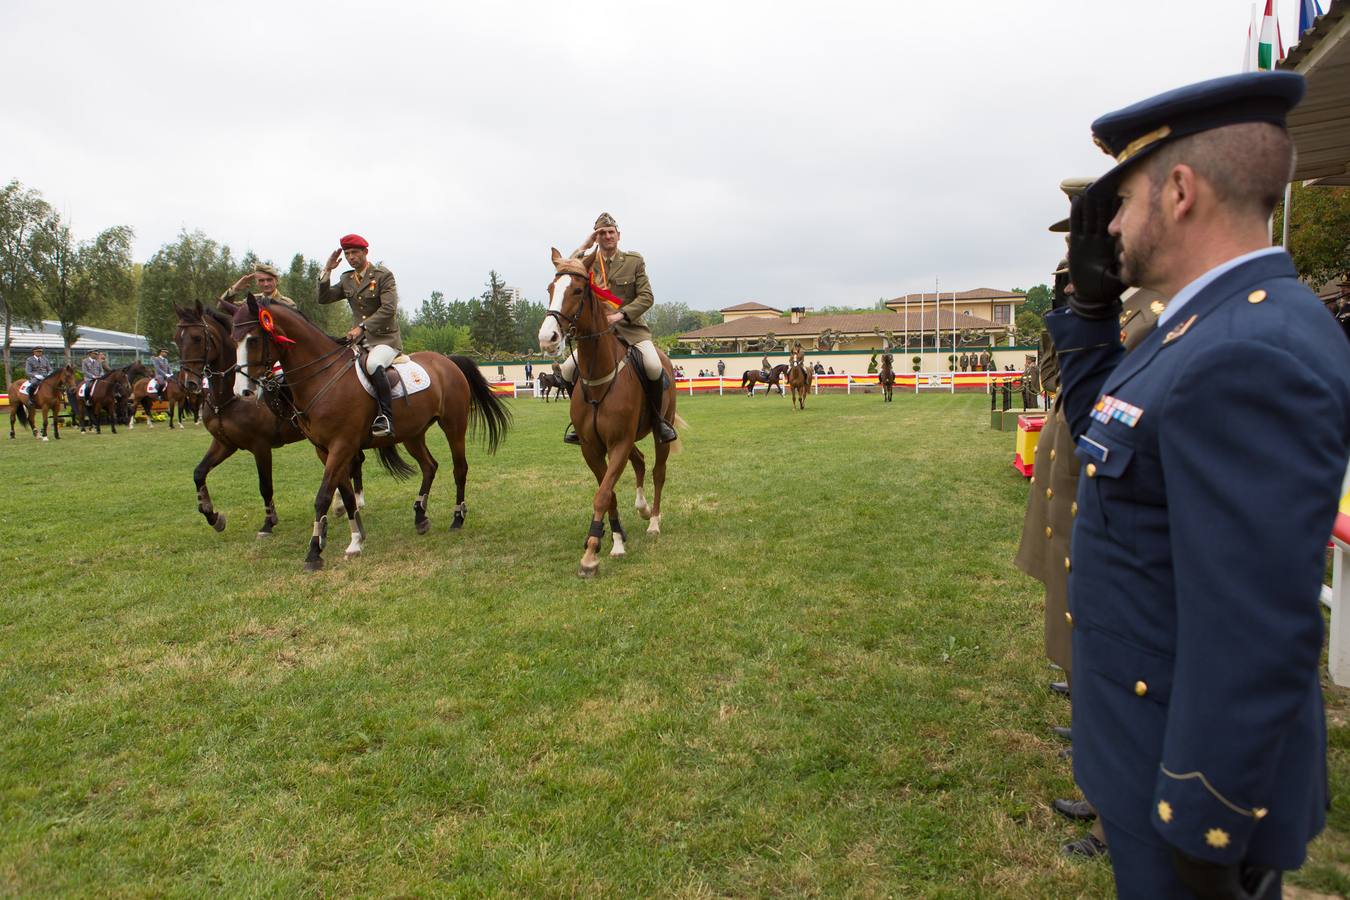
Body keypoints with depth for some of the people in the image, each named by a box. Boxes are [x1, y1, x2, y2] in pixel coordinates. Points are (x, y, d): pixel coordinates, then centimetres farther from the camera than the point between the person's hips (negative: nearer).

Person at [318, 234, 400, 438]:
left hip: (385, 339, -7)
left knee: (373, 364, -37)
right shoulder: (346, 280, 15)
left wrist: (362, 327, -22)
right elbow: (323, 298, 13)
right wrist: (327, 271, 4)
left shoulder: (384, 275, -4)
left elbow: (388, 309, -16)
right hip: (359, 340, 7)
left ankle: (386, 417, -34)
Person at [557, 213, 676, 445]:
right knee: (568, 369, -14)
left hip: (630, 326, -2)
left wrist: (621, 314, -17)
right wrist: (583, 248, -8)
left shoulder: (634, 261, 4)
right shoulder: (587, 262, 8)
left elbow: (646, 297, -3)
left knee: (654, 367, -28)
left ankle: (657, 419, -5)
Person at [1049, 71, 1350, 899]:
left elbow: (1254, 637, -29)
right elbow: (1106, 436, 15)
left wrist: (1203, 830, -21)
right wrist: (1092, 303, 4)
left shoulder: (1250, 359, -29)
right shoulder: (1224, 327, 3)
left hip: (1200, 766, -9)